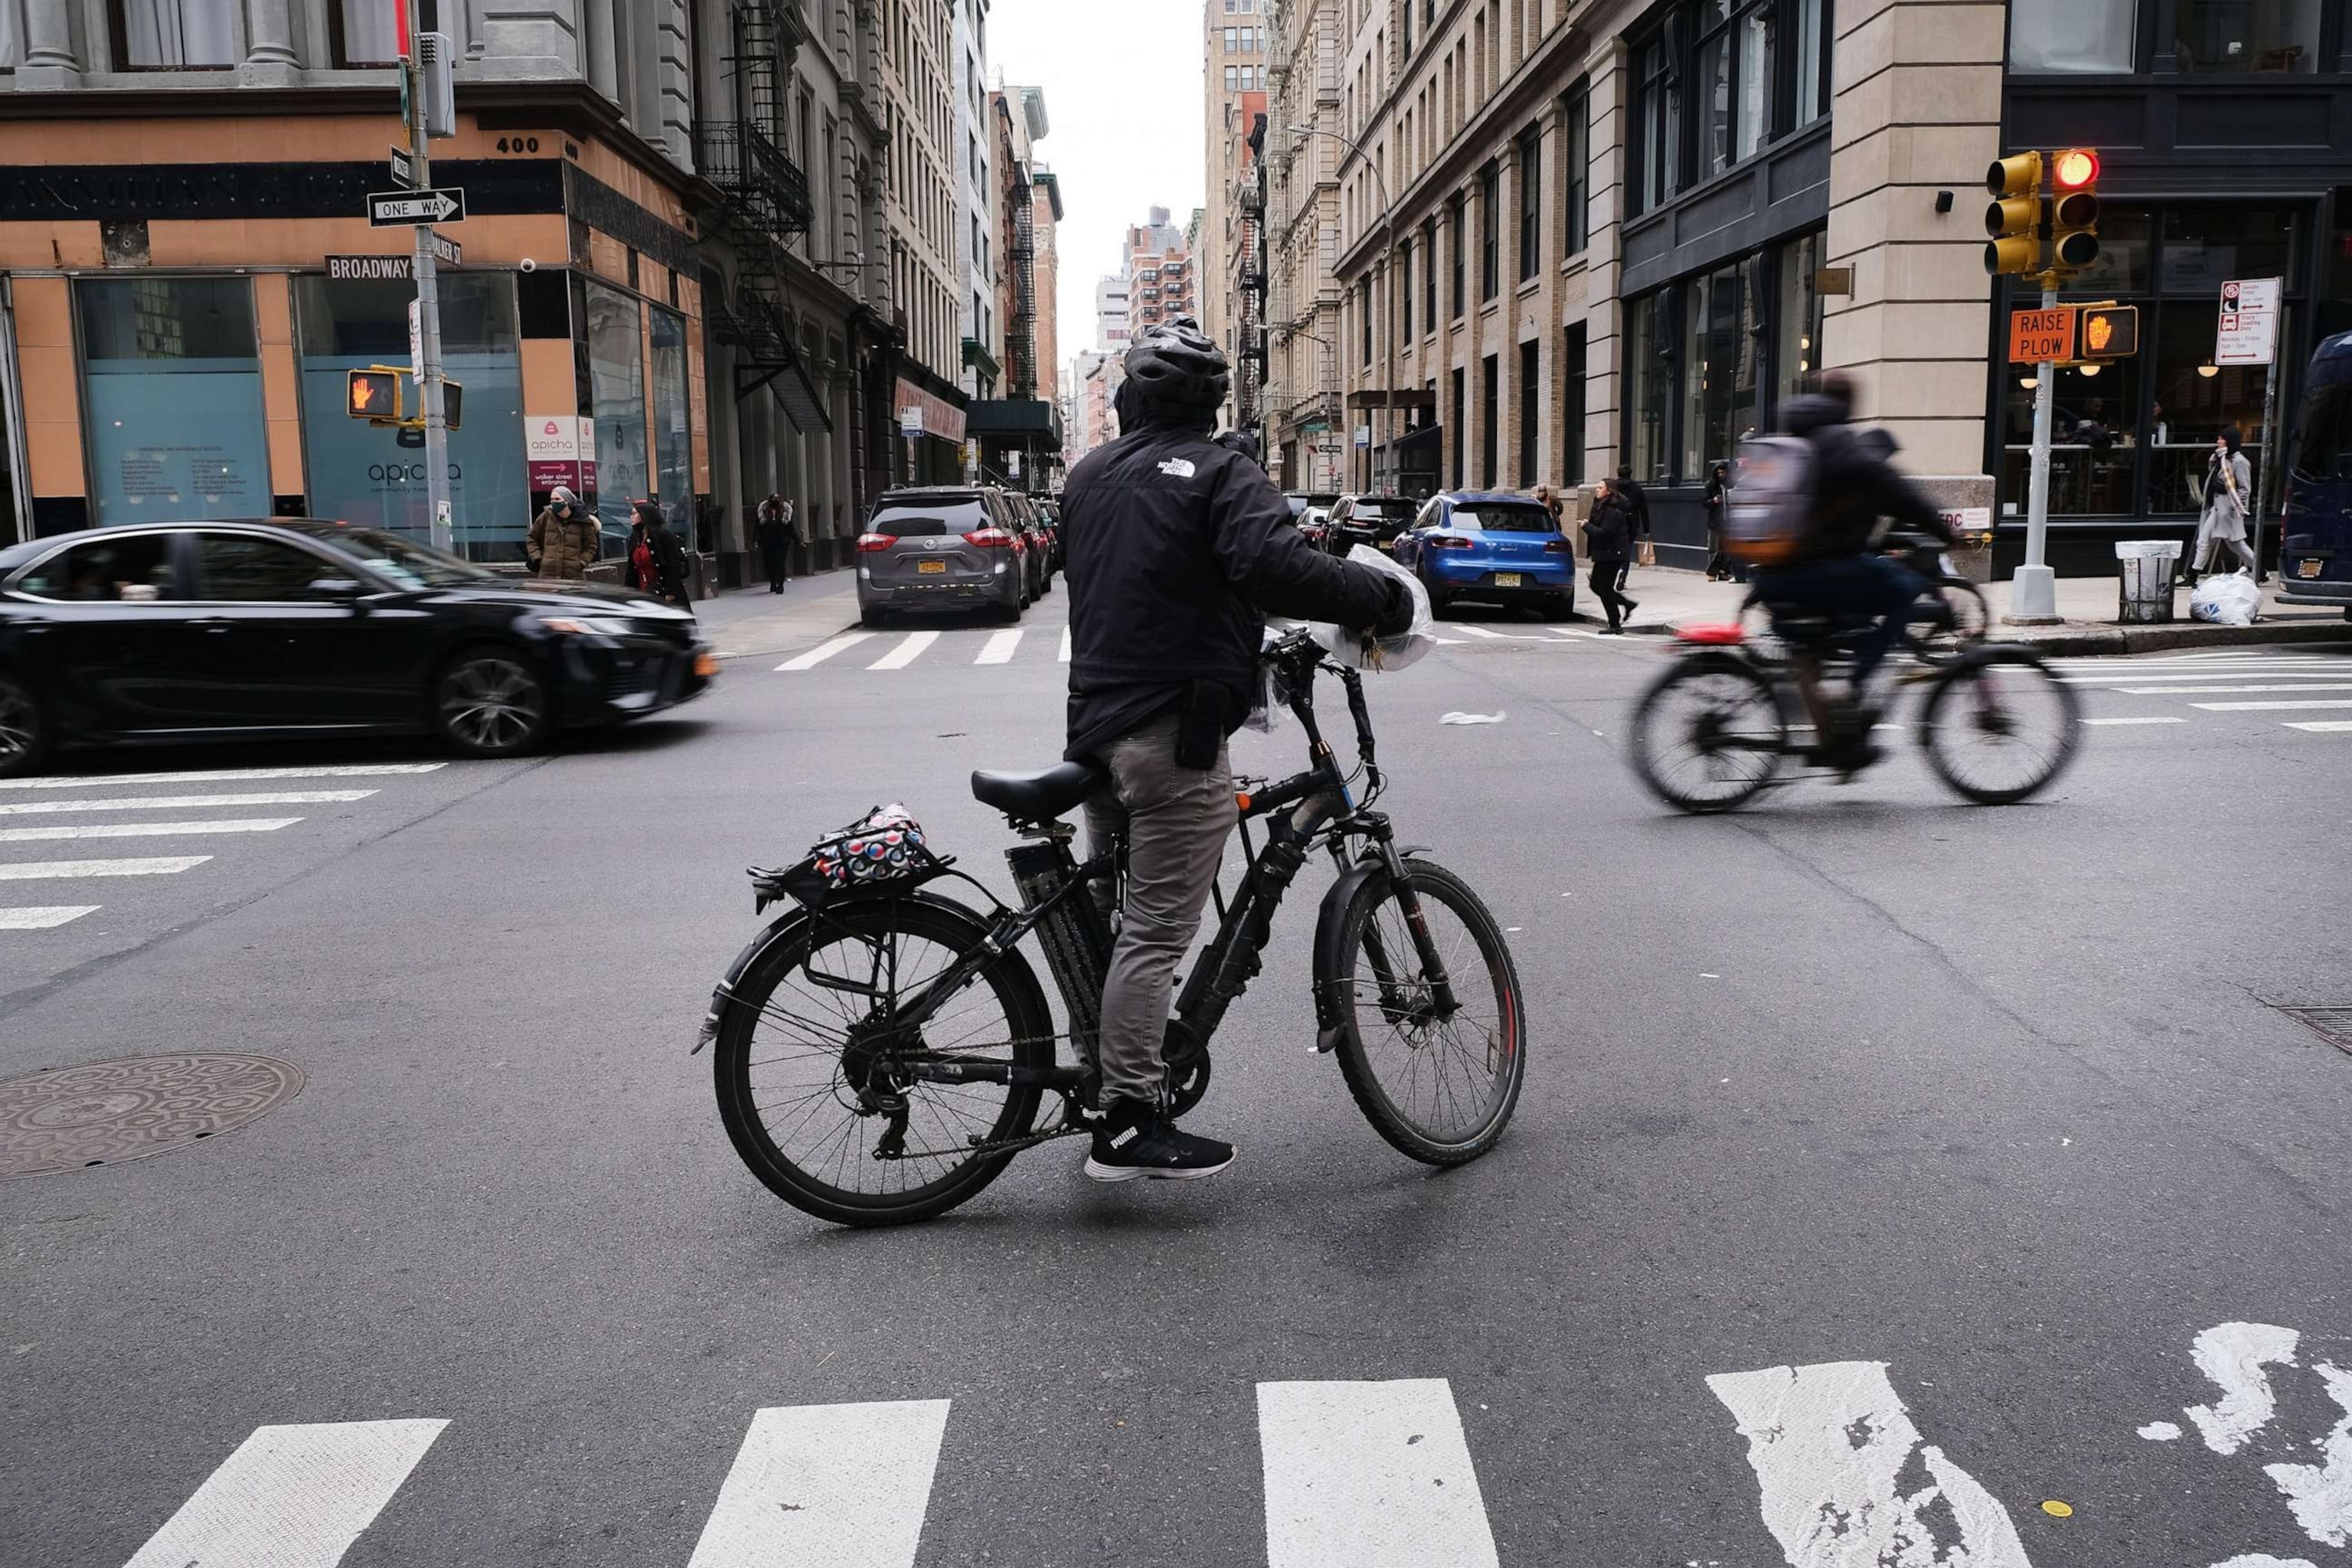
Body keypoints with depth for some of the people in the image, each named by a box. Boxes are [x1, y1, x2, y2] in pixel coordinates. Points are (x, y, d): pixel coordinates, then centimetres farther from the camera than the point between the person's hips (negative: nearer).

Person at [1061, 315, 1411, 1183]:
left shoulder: (1088, 474, 15)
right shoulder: (1222, 474, -8)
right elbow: (1273, 566, -25)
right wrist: (1378, 594, -14)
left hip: (1095, 723, 8)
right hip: (1174, 736, -8)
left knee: (1112, 914, 21)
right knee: (1156, 933, -4)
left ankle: (1099, 1067, 32)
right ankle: (1128, 1125, 0)